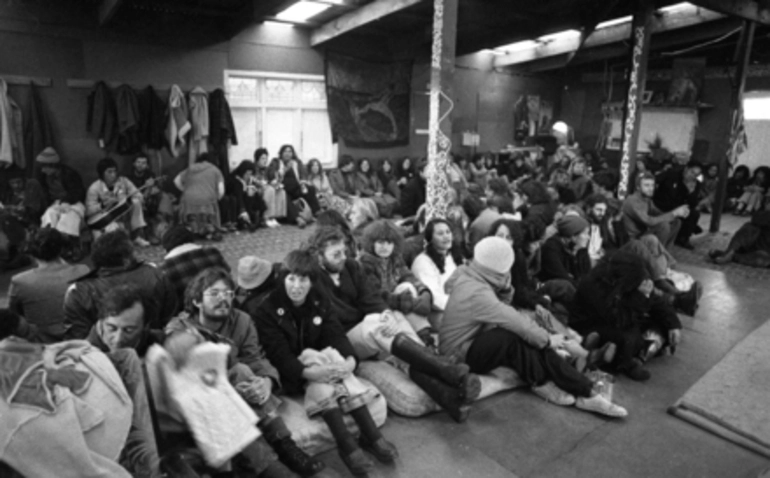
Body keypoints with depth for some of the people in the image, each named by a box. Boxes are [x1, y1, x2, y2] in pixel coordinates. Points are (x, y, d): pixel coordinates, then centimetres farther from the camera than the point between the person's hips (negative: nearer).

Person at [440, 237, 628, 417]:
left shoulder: (471, 275, -1)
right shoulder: (476, 294, -30)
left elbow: (502, 310, 7)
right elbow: (517, 322, -28)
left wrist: (504, 287, -11)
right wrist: (547, 339, -14)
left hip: (474, 341, 9)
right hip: (462, 356, -9)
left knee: (536, 340, -8)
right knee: (515, 336, -30)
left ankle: (586, 391, -10)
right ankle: (542, 383, -5)